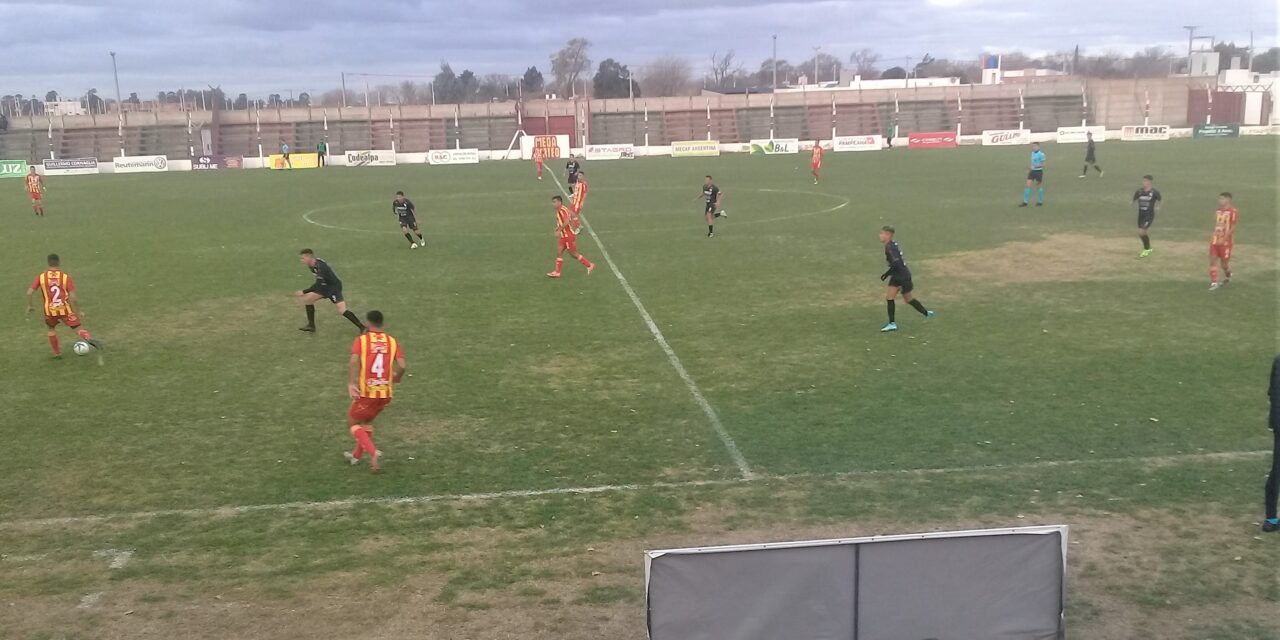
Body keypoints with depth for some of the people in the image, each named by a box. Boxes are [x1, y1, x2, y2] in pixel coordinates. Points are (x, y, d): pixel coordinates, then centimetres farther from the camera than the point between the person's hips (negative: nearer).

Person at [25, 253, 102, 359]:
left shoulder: (41, 276, -3)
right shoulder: (66, 276, -9)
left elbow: (29, 293, -5)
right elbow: (72, 297, -13)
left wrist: (30, 305, 13)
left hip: (50, 311, 2)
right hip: (65, 310, -2)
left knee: (51, 329, 29)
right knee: (78, 328, -2)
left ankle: (57, 353, 32)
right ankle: (88, 338, -35)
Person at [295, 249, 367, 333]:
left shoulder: (321, 266, -28)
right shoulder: (312, 265, 0)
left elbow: (318, 284, -29)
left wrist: (304, 292, -24)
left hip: (334, 287, -10)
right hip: (325, 287, 10)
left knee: (342, 310, -21)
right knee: (307, 299, 9)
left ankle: (362, 327, -17)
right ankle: (311, 326, 16)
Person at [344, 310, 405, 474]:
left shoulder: (361, 340, -4)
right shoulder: (392, 341, 4)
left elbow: (353, 362, -21)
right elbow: (402, 366, -6)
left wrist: (351, 383, -24)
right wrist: (396, 378, 13)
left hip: (366, 392, -4)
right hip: (385, 394, 4)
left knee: (352, 424, 14)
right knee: (367, 421, 28)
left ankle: (372, 452, -8)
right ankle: (357, 455, 37)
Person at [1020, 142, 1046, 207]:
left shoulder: (1041, 154, -13)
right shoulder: (1032, 153, 9)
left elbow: (1043, 164, -14)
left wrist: (1035, 166, -26)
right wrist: (1029, 169, 12)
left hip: (1038, 171, -6)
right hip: (1032, 171, 6)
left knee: (1039, 186, 5)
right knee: (1028, 185, -2)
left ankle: (1040, 202, 19)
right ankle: (1025, 202, 1)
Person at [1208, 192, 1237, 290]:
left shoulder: (1233, 211, -12)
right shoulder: (1218, 211, 10)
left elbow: (1233, 228, -15)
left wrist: (1224, 238, -21)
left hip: (1225, 241, -6)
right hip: (1215, 240, 6)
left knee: (1224, 262, 6)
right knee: (1212, 260, -4)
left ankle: (1228, 276, 37)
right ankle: (1213, 283, -1)